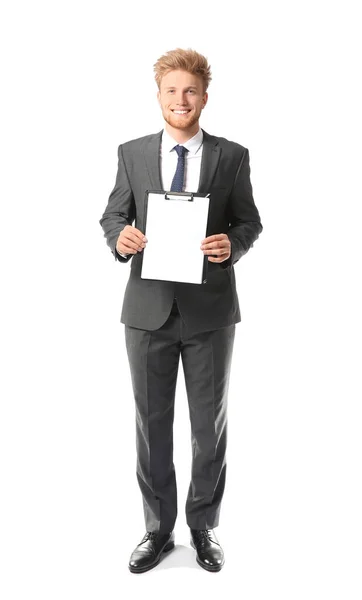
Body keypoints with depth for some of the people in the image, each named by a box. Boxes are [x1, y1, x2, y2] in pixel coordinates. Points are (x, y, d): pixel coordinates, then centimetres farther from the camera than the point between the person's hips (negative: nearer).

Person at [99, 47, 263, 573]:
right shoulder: (132, 153, 5)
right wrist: (119, 236, -15)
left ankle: (204, 526, 31)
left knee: (210, 424, 11)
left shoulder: (232, 156, 2)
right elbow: (113, 215, 8)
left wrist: (232, 244, -17)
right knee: (151, 423, 10)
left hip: (210, 309, -1)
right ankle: (158, 528, 29)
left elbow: (250, 222, 5)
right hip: (148, 308, 1)